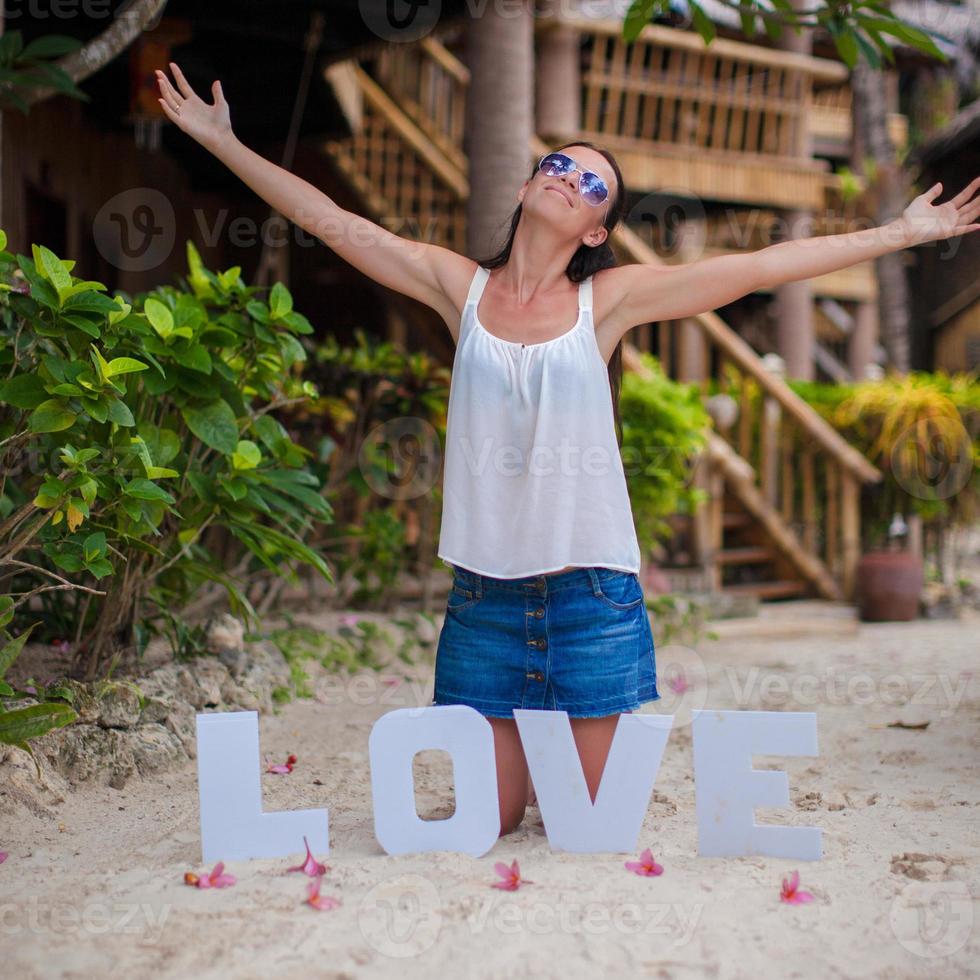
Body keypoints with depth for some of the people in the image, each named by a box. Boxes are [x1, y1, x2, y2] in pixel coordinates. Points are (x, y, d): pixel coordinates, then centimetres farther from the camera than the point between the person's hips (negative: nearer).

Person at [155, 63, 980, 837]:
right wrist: (225, 142, 3)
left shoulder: (608, 298, 0)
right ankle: (530, 759, 42)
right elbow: (330, 221, 5)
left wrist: (898, 233, -2)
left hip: (591, 591, -1)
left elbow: (760, 267, -2)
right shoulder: (461, 287, 4)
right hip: (485, 589, 1)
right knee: (489, 819, 10)